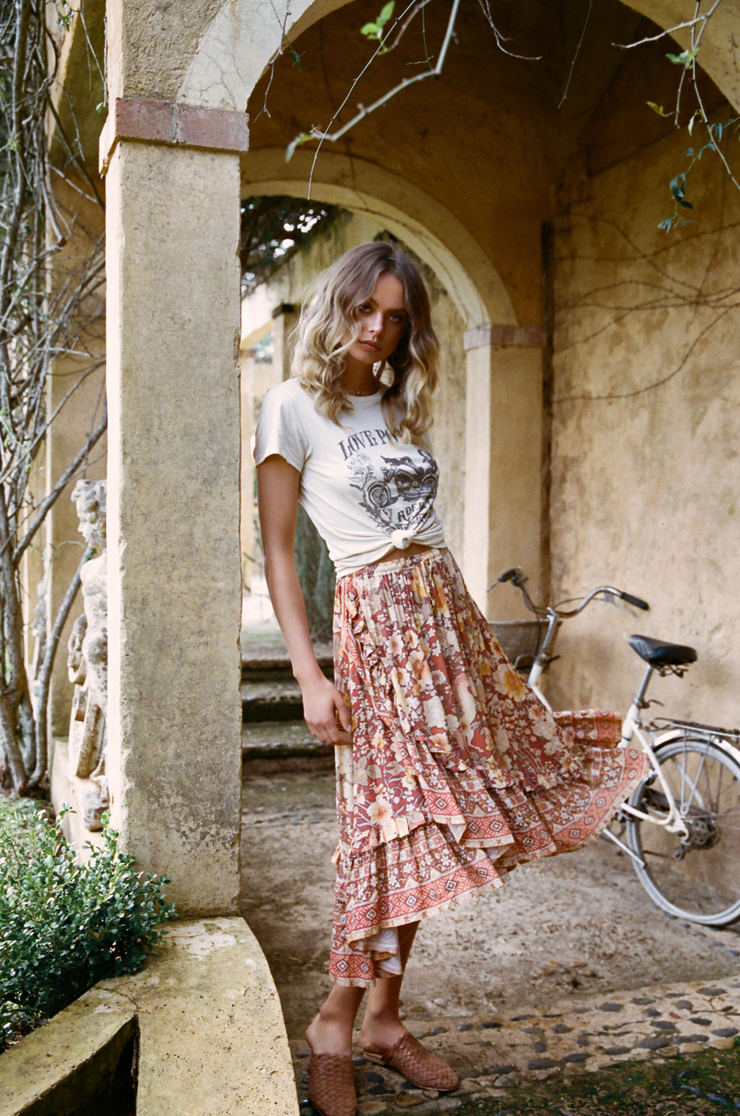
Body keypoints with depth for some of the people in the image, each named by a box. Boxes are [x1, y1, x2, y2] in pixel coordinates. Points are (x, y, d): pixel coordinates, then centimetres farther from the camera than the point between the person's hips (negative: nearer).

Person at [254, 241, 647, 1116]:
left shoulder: (403, 406, 17)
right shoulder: (294, 405, -3)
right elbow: (275, 551, -7)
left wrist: (452, 627, 13)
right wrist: (310, 675, -13)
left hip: (449, 613, 7)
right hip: (375, 620, -7)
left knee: (423, 825, 7)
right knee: (393, 821, -6)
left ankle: (383, 1018, 21)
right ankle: (334, 1022, 14)